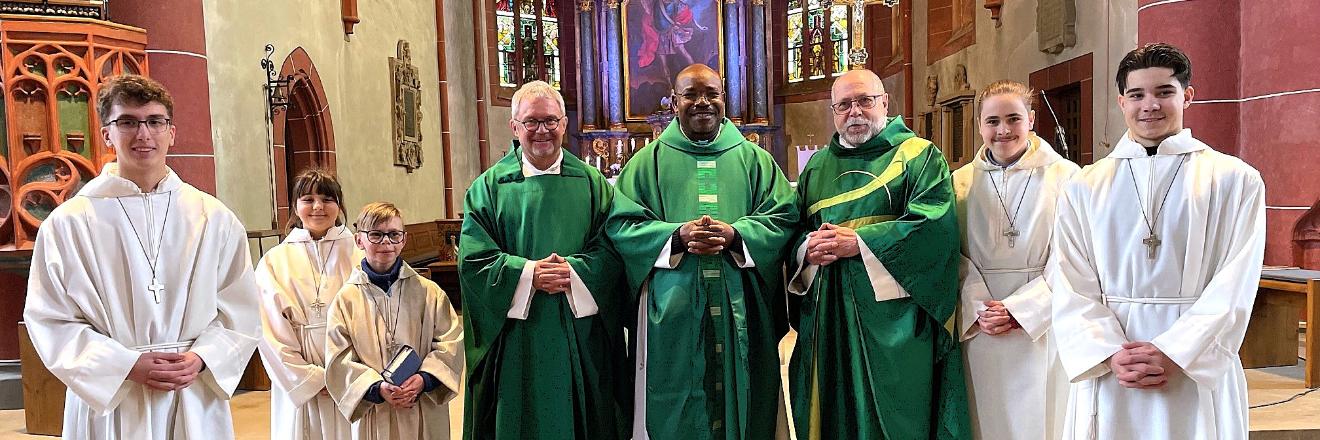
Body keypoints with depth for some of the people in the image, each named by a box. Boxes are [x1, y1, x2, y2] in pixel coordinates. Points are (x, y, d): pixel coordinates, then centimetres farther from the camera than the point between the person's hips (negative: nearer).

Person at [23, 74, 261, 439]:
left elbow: (240, 312, 2)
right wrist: (129, 366, -13)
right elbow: (51, 320, -3)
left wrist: (201, 359, -12)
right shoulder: (67, 224, -3)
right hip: (109, 401, -1)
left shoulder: (215, 220, 1)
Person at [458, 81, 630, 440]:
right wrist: (529, 274, -18)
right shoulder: (489, 188, 3)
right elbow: (473, 259, -5)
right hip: (517, 338, -1)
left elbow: (611, 249, -1)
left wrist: (573, 271, -19)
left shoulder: (591, 183, 6)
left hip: (581, 335, 1)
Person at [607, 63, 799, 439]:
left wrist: (735, 234, -15)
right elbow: (620, 225, 0)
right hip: (672, 308, -1)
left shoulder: (754, 159, 11)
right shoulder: (647, 162, 8)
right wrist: (678, 235, -16)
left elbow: (783, 218, 3)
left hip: (740, 308, 1)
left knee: (741, 402, 8)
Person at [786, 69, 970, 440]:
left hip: (893, 319, -4)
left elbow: (935, 224, -14)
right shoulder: (817, 166, 16)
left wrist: (858, 243, -16)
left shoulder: (918, 155, 1)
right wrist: (807, 251, -9)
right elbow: (792, 232, 15)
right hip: (827, 317, 4)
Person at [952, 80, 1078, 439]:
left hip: (1041, 327, -2)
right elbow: (956, 256, 1)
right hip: (980, 328, 2)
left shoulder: (1065, 177, -3)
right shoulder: (961, 181, 5)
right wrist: (978, 309, -12)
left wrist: (1020, 309, -14)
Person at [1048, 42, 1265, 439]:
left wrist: (1173, 354, -16)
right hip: (1107, 374, 1)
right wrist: (1111, 354, -15)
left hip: (1199, 370, -1)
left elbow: (1234, 288, -6)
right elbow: (1070, 287, -2)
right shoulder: (1083, 188, 5)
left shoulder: (1237, 180, 2)